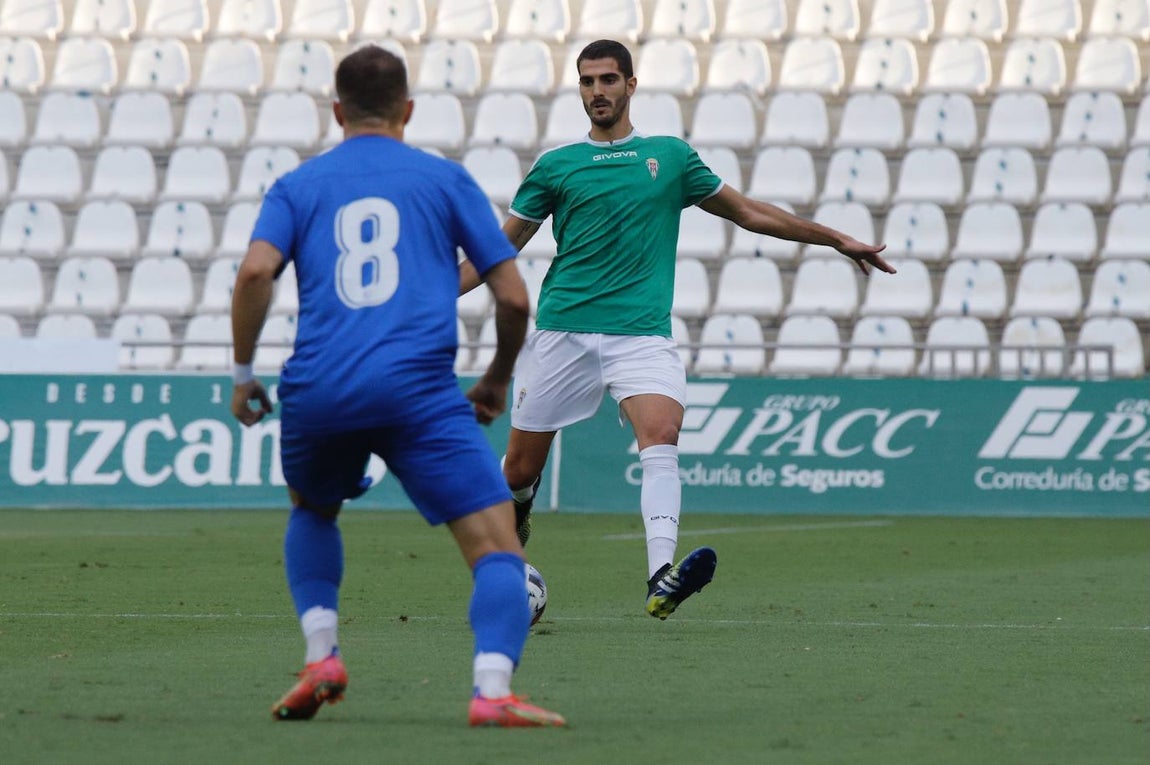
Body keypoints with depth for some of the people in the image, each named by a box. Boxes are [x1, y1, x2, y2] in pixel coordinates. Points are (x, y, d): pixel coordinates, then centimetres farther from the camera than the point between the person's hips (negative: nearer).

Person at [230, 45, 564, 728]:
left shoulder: (299, 186, 17)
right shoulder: (446, 179, 15)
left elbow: (256, 272, -2)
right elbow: (514, 297, 10)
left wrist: (243, 375, 8)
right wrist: (499, 379, 26)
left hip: (317, 392, 3)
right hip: (419, 389, -3)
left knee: (312, 511, 33)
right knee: (497, 543, -3)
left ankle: (322, 656, 16)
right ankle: (492, 690, -26)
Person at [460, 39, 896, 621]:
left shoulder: (671, 156, 12)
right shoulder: (555, 165, 8)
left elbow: (747, 212, 21)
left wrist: (837, 240, 21)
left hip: (642, 332, 0)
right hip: (563, 329, 0)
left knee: (662, 435, -27)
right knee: (520, 469, 2)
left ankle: (660, 578, -42)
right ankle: (514, 515, 38)